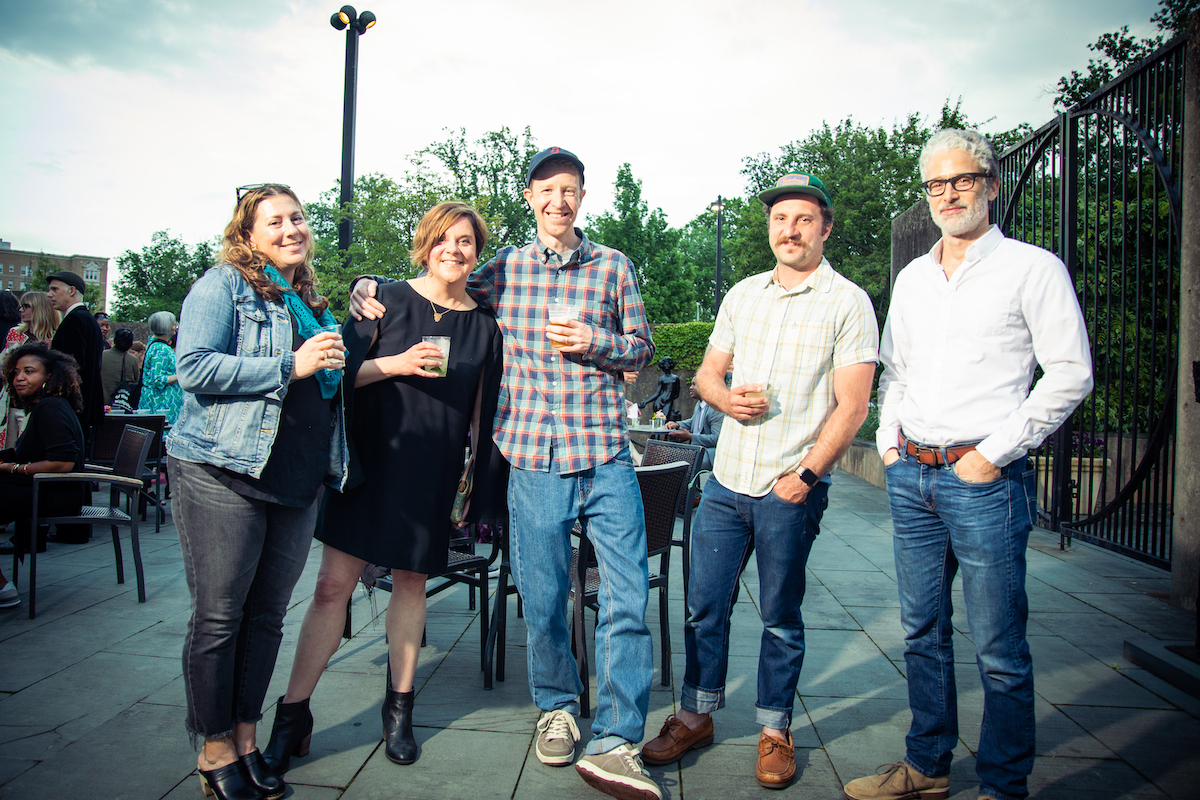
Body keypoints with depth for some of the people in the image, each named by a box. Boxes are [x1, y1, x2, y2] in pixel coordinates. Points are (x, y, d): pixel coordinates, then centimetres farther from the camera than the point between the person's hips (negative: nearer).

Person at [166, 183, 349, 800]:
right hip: (224, 473, -6)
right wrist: (292, 366, -17)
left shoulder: (311, 303, 19)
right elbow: (195, 368, -15)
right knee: (219, 616, 2)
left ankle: (245, 738, 25)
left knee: (266, 616, 11)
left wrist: (336, 363, 13)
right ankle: (215, 749, 17)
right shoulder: (222, 285, -1)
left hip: (299, 480, 6)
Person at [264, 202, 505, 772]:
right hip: (370, 461, -1)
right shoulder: (387, 300, 1)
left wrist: (480, 485, 7)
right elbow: (341, 372, -1)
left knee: (410, 583, 10)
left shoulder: (484, 327, 6)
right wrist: (396, 364, -17)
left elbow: (483, 415, 9)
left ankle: (399, 708, 26)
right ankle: (293, 715, 11)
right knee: (333, 584, -3)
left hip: (432, 474, 2)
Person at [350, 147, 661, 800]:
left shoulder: (613, 267, 9)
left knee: (627, 596, -4)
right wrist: (368, 291, 5)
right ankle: (556, 708, 34)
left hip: (606, 458, 0)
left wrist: (593, 342, -7)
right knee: (542, 599, 9)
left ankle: (613, 742, 7)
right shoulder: (504, 268, 9)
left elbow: (642, 347, 12)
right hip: (533, 460, 0)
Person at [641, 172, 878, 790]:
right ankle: (695, 716, 27)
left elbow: (851, 407, -8)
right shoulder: (742, 295, 12)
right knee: (705, 604, 10)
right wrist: (727, 398, -6)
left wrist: (806, 475, -15)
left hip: (791, 490, -4)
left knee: (781, 617, 8)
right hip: (726, 481, 5)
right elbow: (707, 373, 17)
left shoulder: (849, 304, -4)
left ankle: (775, 730, 26)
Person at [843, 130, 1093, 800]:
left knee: (1000, 649, 2)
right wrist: (889, 440, 10)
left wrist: (995, 452, -12)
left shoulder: (1032, 268, -3)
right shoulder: (913, 278, 15)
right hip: (910, 477, 6)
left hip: (984, 478, -6)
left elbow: (1071, 373, -8)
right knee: (923, 632, 14)